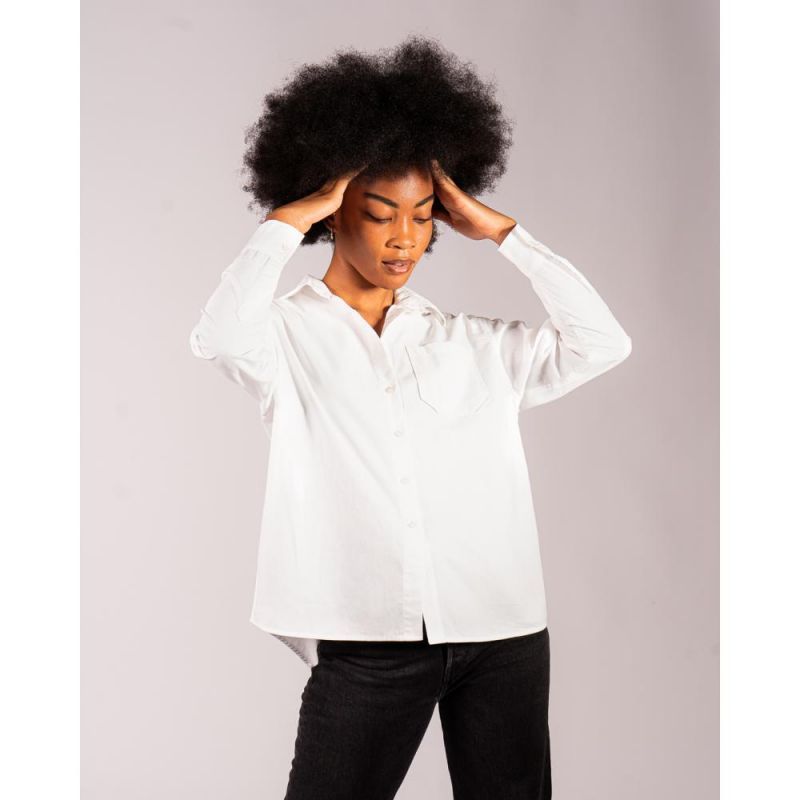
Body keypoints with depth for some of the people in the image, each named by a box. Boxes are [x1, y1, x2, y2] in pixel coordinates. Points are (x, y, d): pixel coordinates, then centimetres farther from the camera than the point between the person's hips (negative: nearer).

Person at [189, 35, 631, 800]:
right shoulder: (292, 335, 1)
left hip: (501, 632, 3)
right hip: (368, 641, -3)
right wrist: (289, 219, -10)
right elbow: (220, 336, -21)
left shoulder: (473, 344, 11)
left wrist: (502, 232, 3)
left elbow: (600, 342, 2)